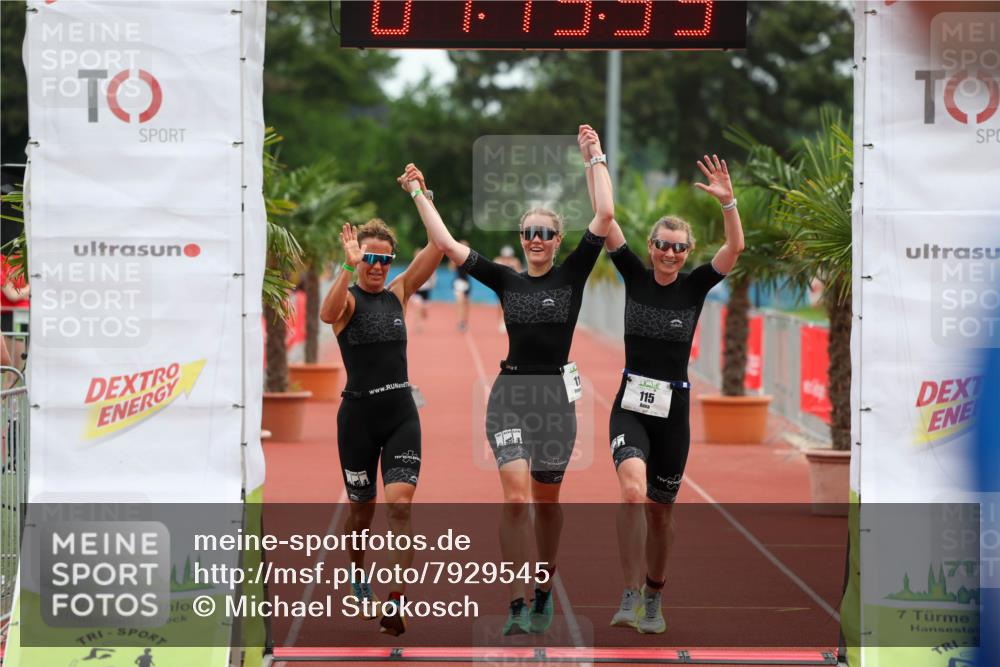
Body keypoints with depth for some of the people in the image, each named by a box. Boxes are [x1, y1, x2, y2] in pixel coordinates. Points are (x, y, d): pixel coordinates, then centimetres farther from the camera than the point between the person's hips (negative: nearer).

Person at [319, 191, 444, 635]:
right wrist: (350, 267, -40)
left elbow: (437, 248, -3)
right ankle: (356, 570, 41)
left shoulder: (399, 293, 7)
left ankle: (394, 604, -16)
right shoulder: (347, 298, -5)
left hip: (401, 412, 2)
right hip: (359, 414, -2)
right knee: (362, 507, 13)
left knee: (400, 506, -13)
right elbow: (327, 314, -31)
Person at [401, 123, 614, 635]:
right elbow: (446, 243, 6)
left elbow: (605, 216, -7)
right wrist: (419, 194, 6)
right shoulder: (505, 280, 6)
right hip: (510, 395, 0)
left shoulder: (572, 275, 2)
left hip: (555, 395, 0)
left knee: (547, 502, 10)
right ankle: (517, 606, -13)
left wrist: (596, 158, -5)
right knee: (516, 496, -14)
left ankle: (544, 593, 28)